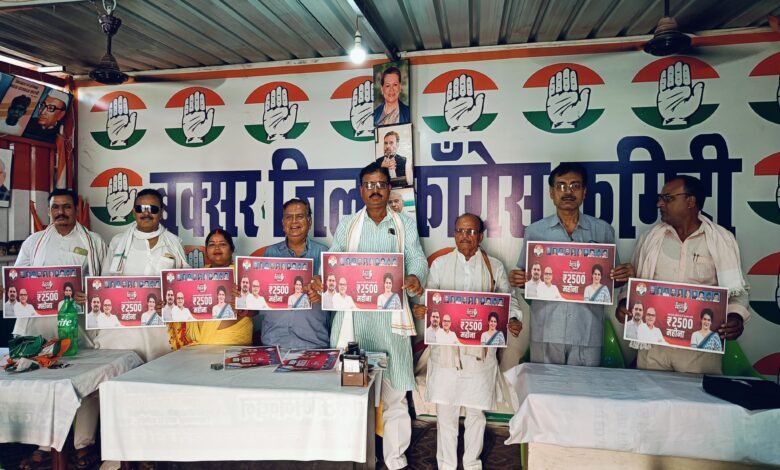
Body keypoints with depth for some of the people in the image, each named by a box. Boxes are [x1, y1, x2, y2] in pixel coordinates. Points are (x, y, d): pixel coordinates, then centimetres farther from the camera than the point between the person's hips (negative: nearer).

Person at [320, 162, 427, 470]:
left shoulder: (406, 225, 11)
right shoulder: (346, 225, 13)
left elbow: (416, 259, -1)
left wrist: (414, 278, -25)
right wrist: (323, 281, -18)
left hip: (390, 314, 0)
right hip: (352, 312, 1)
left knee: (394, 390, 4)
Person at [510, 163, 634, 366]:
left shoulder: (603, 230, 6)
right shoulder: (535, 231, 5)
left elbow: (612, 278, 13)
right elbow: (524, 276, 10)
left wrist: (624, 275, -8)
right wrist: (517, 279, -11)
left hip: (587, 331, 0)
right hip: (546, 331, 0)